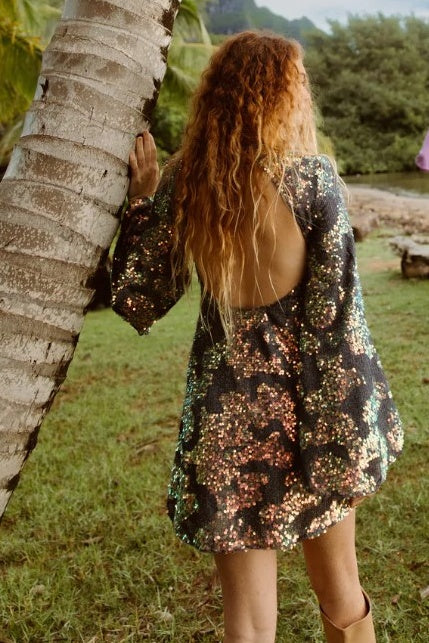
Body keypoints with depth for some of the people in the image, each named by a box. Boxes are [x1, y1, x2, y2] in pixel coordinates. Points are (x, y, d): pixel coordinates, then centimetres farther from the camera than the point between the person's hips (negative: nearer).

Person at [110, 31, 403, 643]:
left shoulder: (180, 183, -2)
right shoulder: (310, 176, -10)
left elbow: (137, 301, 5)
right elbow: (337, 317, -13)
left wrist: (141, 197, 12)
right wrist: (349, 435, -7)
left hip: (227, 408, 2)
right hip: (308, 404, -1)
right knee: (340, 594, 21)